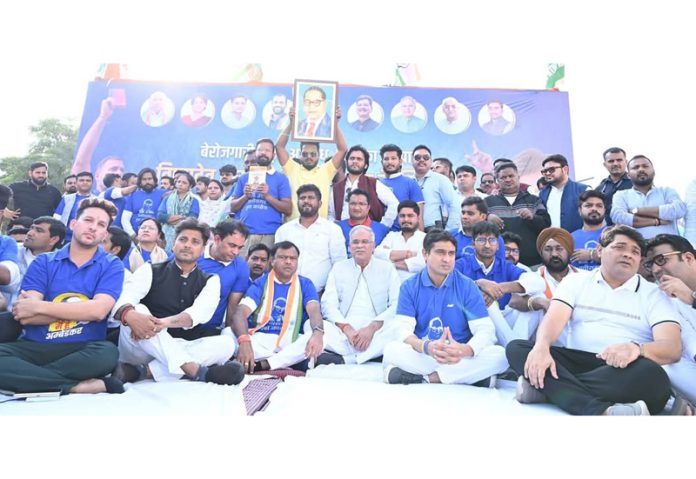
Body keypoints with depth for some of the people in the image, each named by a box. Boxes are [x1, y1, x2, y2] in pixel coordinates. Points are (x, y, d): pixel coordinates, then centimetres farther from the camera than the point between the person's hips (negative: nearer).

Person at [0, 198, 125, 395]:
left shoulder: (111, 266, 3)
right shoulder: (43, 262, 8)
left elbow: (98, 311, -13)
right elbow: (24, 315, -5)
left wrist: (39, 307, -8)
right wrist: (80, 311, -11)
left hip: (82, 349, -2)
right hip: (34, 347, 2)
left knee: (107, 352, -35)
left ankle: (29, 377, -18)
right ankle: (76, 386, -24)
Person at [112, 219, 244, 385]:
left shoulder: (210, 280, 7)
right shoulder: (150, 271, 5)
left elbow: (199, 313, -13)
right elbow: (126, 297, -14)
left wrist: (164, 322, -34)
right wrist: (129, 314, -40)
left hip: (183, 348, 1)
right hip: (142, 350, -1)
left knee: (227, 343, -23)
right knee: (137, 310, -29)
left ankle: (144, 371, -32)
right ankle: (196, 371, -39)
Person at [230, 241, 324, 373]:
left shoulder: (305, 284, 6)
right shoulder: (260, 283, 2)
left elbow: (314, 311, -11)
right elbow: (240, 313, -13)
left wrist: (317, 332, -37)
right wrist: (244, 341, -36)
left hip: (290, 344, 1)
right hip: (260, 341, -1)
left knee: (318, 337, -28)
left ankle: (263, 365, -28)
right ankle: (282, 366, -26)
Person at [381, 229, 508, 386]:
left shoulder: (468, 287, -1)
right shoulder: (409, 287, 0)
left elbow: (485, 329, -8)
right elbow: (404, 329, -11)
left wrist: (465, 350, -32)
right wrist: (426, 347, -34)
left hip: (461, 357, 1)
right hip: (421, 355, -1)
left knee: (499, 355, -25)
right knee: (391, 350, -30)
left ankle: (423, 377, -23)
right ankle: (470, 375, -24)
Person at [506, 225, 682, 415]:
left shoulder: (653, 294, 10)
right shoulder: (576, 281, 14)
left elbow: (672, 348, -5)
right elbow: (555, 319, -3)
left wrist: (637, 349, -30)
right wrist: (541, 347, -28)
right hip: (577, 362, 1)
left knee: (651, 374, -36)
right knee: (516, 348, -23)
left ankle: (547, 387, -29)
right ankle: (602, 412, -40)